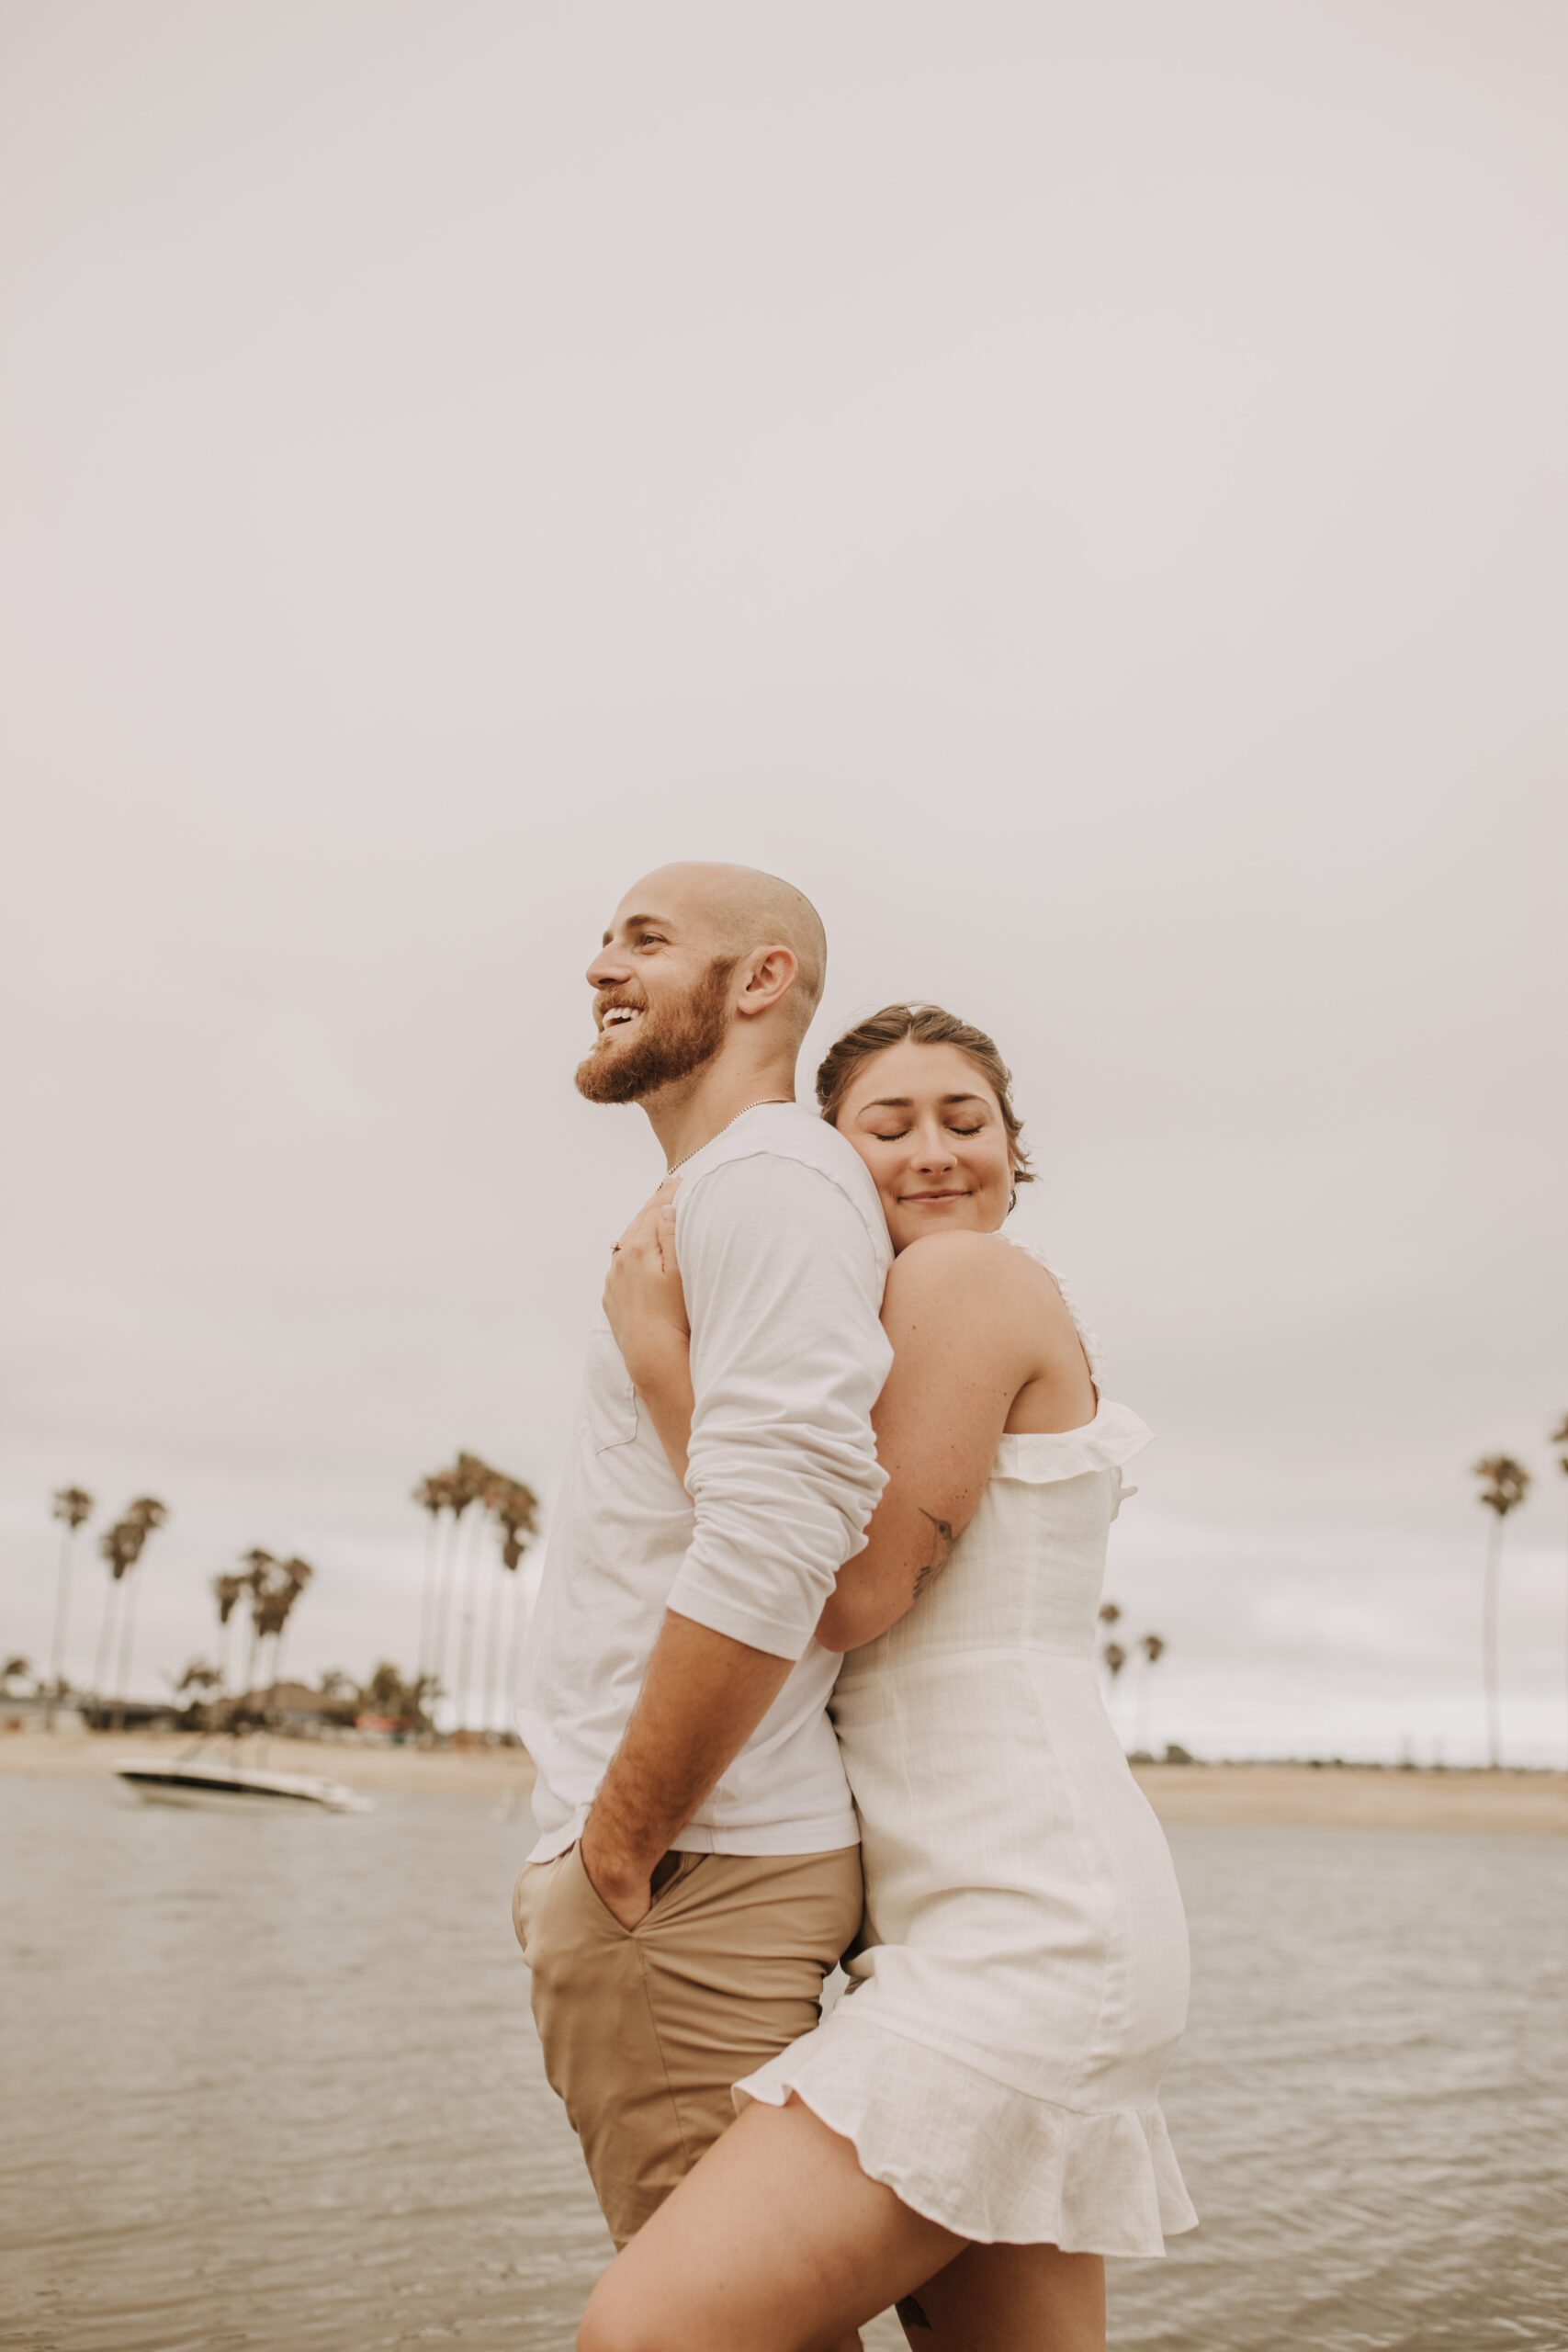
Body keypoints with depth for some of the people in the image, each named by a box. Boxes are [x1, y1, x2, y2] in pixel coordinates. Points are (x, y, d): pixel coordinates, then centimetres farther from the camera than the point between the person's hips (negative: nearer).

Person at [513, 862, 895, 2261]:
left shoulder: (770, 1174, -12)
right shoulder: (703, 1208, 20)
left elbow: (768, 1547, -24)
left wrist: (617, 1853, -17)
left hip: (685, 1879, -10)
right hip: (663, 1866, 10)